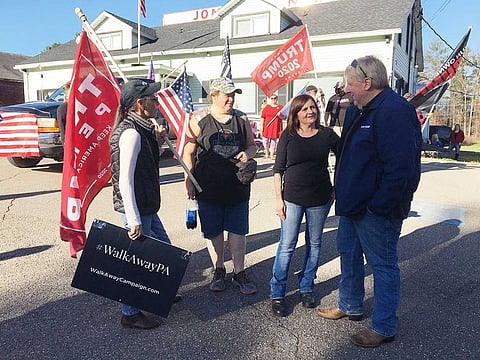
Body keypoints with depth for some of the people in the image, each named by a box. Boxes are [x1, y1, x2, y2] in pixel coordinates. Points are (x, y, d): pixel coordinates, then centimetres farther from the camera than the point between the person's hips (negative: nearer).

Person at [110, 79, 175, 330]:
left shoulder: (141, 129, 9)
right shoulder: (131, 133, -21)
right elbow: (125, 181, -25)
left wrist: (158, 143, 3)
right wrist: (134, 220, -25)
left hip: (146, 207, 10)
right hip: (136, 209, -10)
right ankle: (130, 314, 23)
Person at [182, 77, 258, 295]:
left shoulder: (241, 119, 7)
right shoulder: (199, 119, -2)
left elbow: (252, 145, 15)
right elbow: (189, 151, 0)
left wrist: (247, 153, -8)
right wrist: (189, 180, -6)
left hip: (237, 185, 2)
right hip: (208, 186, -2)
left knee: (237, 230, 8)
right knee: (213, 231, 10)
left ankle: (239, 273, 22)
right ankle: (218, 270, 29)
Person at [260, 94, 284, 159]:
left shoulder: (281, 107, 7)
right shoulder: (267, 107, 8)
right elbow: (262, 117, 4)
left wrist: (280, 116, -16)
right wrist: (261, 126, -4)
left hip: (276, 127, -1)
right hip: (267, 126, 1)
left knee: (274, 140, 0)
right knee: (265, 139, 3)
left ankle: (272, 155, 6)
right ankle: (267, 153, 21)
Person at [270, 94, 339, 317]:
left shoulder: (327, 135, 0)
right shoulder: (288, 136, -2)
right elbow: (278, 170, -1)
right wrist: (279, 199, -5)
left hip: (320, 199, 2)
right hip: (292, 199, -2)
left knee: (314, 245, 12)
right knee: (287, 246, 0)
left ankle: (306, 288, 30)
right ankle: (277, 294, 13)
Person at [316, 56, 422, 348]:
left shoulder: (394, 111, -20)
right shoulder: (360, 111, 12)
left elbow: (400, 166, -27)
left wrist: (379, 205, -25)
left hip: (376, 210, -10)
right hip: (354, 204, 11)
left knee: (383, 264, 5)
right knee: (348, 254, 21)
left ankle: (384, 327, 22)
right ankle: (350, 306, 41)